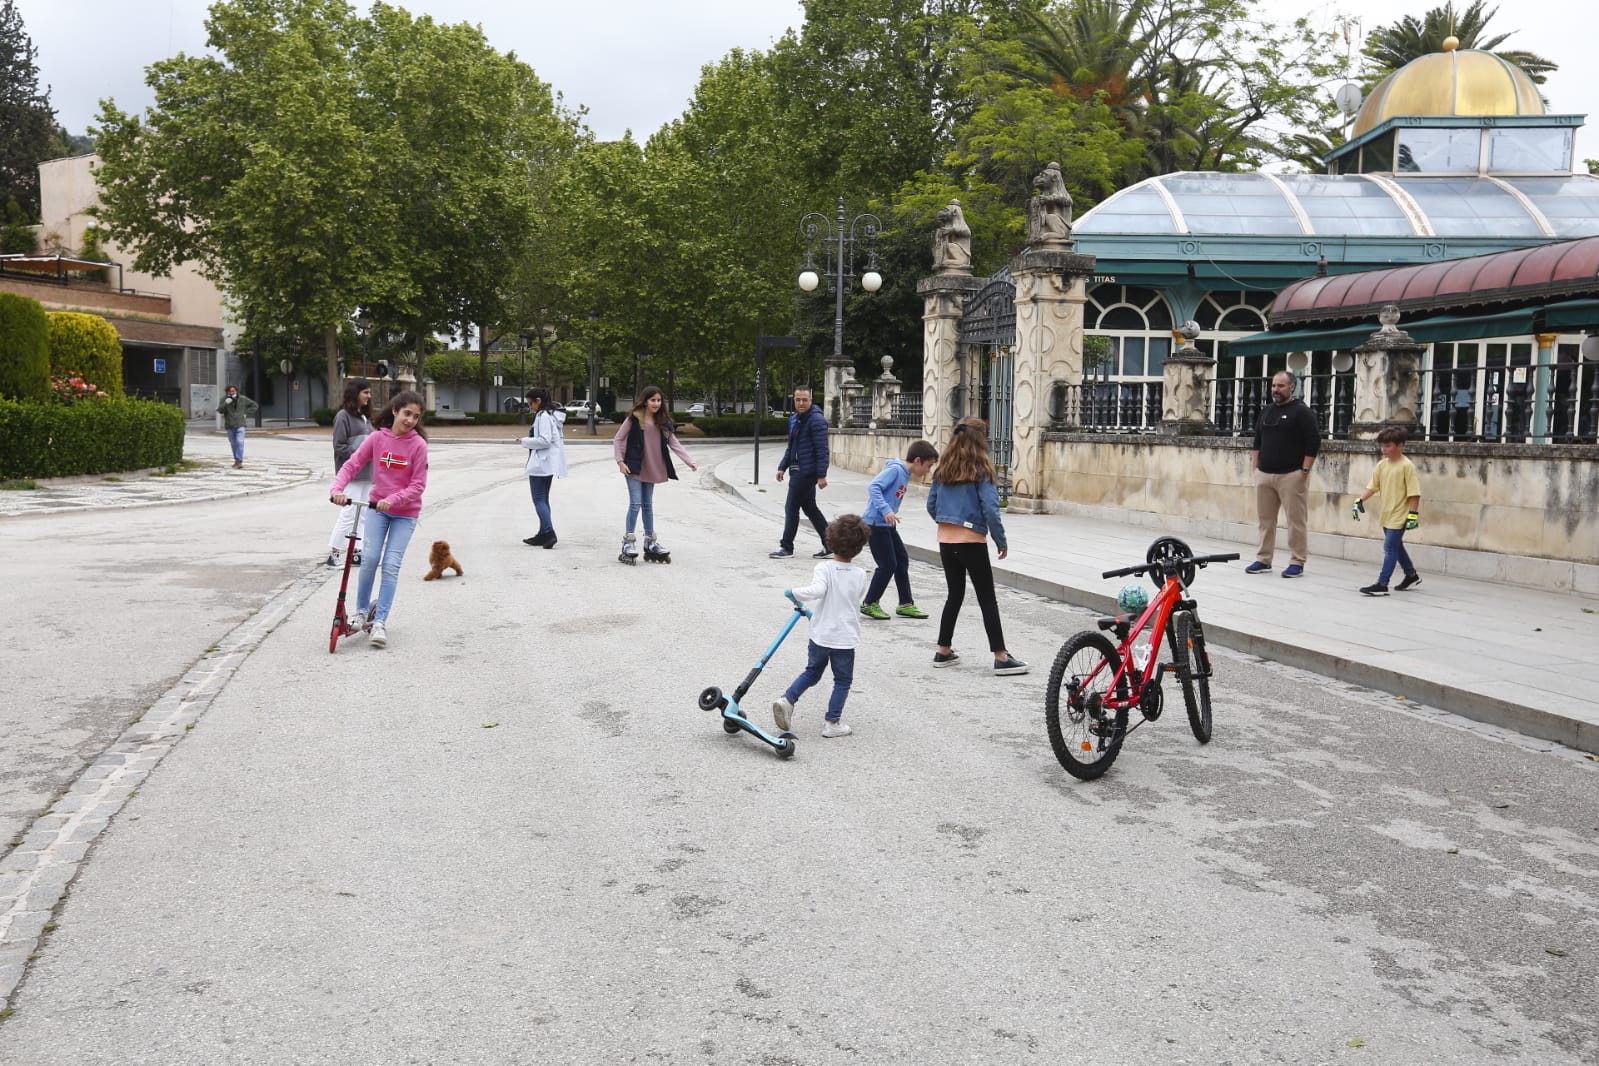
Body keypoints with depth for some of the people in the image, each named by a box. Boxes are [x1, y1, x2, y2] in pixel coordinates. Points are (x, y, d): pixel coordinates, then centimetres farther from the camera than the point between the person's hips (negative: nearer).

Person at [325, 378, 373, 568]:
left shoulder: (364, 416, 16)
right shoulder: (343, 416, -9)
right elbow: (339, 447, -12)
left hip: (367, 473, 8)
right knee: (349, 513, -7)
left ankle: (357, 552, 16)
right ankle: (334, 553, 2)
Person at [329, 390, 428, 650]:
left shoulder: (418, 444, -12)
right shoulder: (377, 438, -4)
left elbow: (418, 486, -13)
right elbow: (351, 464, -5)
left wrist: (392, 499, -26)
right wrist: (338, 488, -22)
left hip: (405, 513, -2)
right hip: (377, 507, 2)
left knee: (391, 565, -8)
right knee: (369, 558, -7)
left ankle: (380, 622, -1)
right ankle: (362, 611, 13)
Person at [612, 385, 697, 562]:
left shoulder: (663, 423, 7)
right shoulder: (634, 419, -7)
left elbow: (674, 443, 4)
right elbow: (617, 440, -3)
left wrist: (690, 461, -7)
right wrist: (620, 461, -11)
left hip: (651, 470, 5)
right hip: (634, 468, -5)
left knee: (648, 505, 13)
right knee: (635, 503, -9)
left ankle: (650, 541, 21)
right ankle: (628, 541, 0)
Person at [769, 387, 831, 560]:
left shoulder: (816, 420, -14)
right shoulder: (794, 419, 14)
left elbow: (822, 450, -18)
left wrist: (821, 475, -21)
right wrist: (782, 467, 16)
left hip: (807, 472, -10)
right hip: (797, 471, 10)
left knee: (791, 508, -4)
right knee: (810, 508, 13)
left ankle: (786, 548, 6)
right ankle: (829, 546, 18)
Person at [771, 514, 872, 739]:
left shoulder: (824, 569, -13)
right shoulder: (860, 575, -4)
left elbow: (817, 590, -33)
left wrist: (795, 593, -16)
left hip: (820, 636, 1)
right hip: (845, 638, -1)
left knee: (812, 672, 22)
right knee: (843, 681, 14)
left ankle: (787, 699, 6)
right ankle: (832, 723, 14)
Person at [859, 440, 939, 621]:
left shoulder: (905, 475, 11)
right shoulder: (895, 470, -16)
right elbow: (873, 487, -26)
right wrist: (886, 510, -32)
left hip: (887, 524, 10)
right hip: (876, 523, -10)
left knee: (902, 560, 13)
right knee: (888, 564, -5)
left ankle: (905, 604, 21)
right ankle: (870, 604, 9)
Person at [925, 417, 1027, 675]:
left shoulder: (944, 468, 6)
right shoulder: (981, 469, -11)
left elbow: (931, 505, 9)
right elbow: (990, 509, -16)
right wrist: (1001, 542, -6)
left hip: (945, 541, 6)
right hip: (972, 542, -6)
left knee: (955, 594, 17)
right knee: (987, 599, 1)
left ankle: (944, 651, 20)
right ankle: (1001, 658, 3)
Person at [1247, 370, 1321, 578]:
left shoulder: (1301, 412, -4)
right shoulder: (1267, 412, 16)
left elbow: (1314, 442, -9)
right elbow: (1257, 442, 23)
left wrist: (1304, 471, -13)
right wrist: (1256, 467, 14)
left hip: (1291, 475, -6)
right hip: (1264, 475, 6)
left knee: (1295, 520, -4)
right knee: (1265, 519, 8)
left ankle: (1297, 562, 1)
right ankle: (1263, 560, 15)